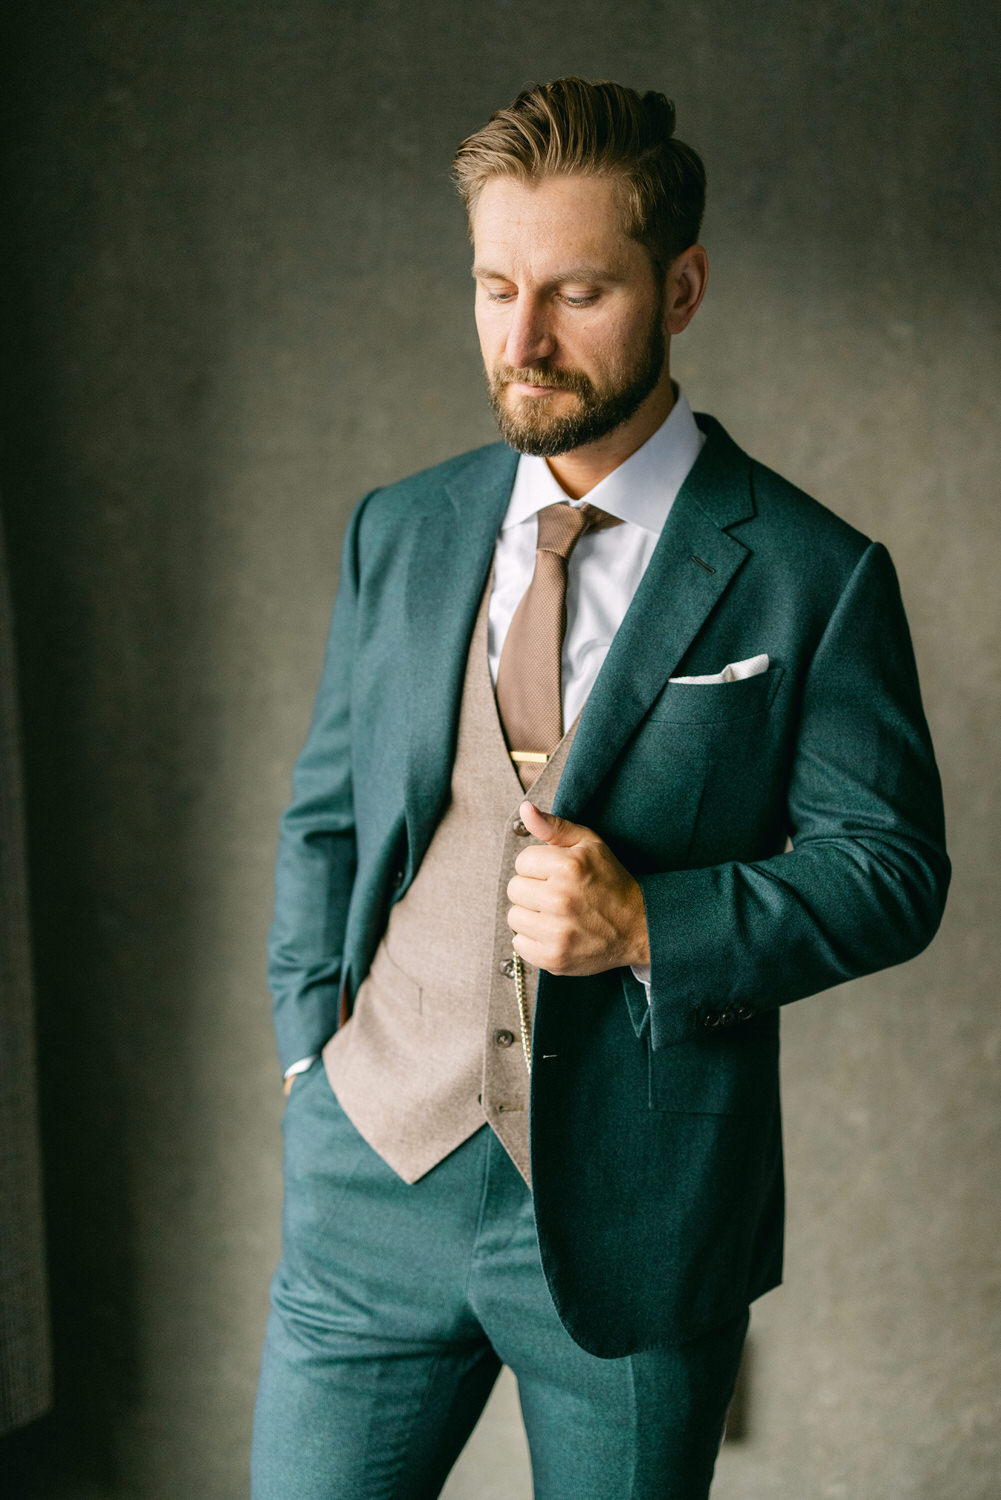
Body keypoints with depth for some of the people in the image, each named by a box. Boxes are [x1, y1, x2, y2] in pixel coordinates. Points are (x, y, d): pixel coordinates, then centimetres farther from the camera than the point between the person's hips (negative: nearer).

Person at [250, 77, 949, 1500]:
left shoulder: (814, 577, -6)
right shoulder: (397, 532, 7)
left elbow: (888, 864, -4)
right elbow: (323, 815, 13)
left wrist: (653, 924, -18)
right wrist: (316, 1043, 2)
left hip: (636, 1211, -3)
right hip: (373, 1173, 3)